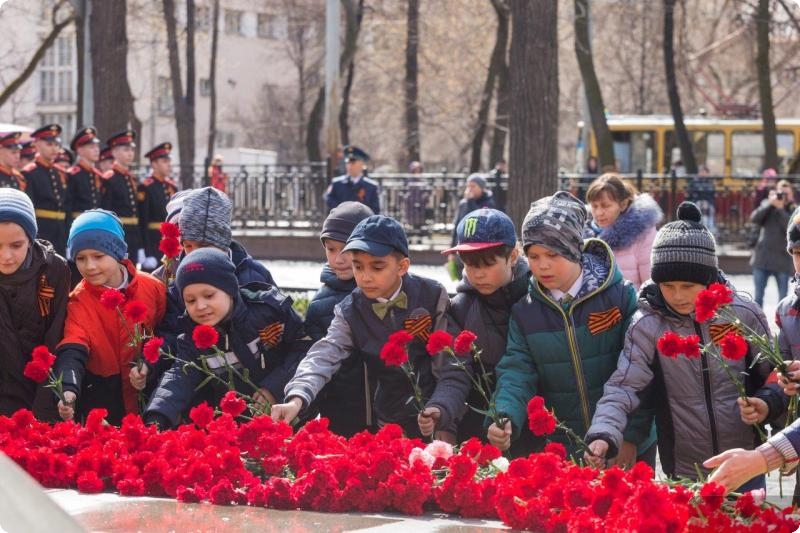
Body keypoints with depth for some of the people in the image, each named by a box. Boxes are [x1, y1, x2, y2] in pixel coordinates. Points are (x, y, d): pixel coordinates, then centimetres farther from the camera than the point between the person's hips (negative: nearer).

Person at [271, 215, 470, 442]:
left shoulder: (433, 298, -10)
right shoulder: (350, 312, -4)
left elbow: (453, 371, -10)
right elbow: (323, 356, -20)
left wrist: (439, 412, -27)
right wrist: (297, 399, -38)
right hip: (391, 426, 2)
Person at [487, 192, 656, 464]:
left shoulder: (621, 296, -10)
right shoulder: (524, 311, 0)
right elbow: (517, 373, -7)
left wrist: (632, 436, -15)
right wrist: (506, 420, -26)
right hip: (561, 450, 2)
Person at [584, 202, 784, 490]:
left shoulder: (744, 314, -7)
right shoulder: (647, 325, -10)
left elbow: (772, 375, 5)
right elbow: (622, 388, -17)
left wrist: (768, 404, -15)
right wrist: (603, 435, -33)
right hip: (683, 474, -1)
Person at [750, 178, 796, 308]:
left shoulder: (792, 210, 0)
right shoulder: (767, 205, 7)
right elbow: (754, 219, -7)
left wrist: (780, 208, -18)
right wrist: (769, 204, -14)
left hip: (782, 259, -2)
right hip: (763, 257, 2)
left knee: (783, 297, 1)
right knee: (758, 296, 5)